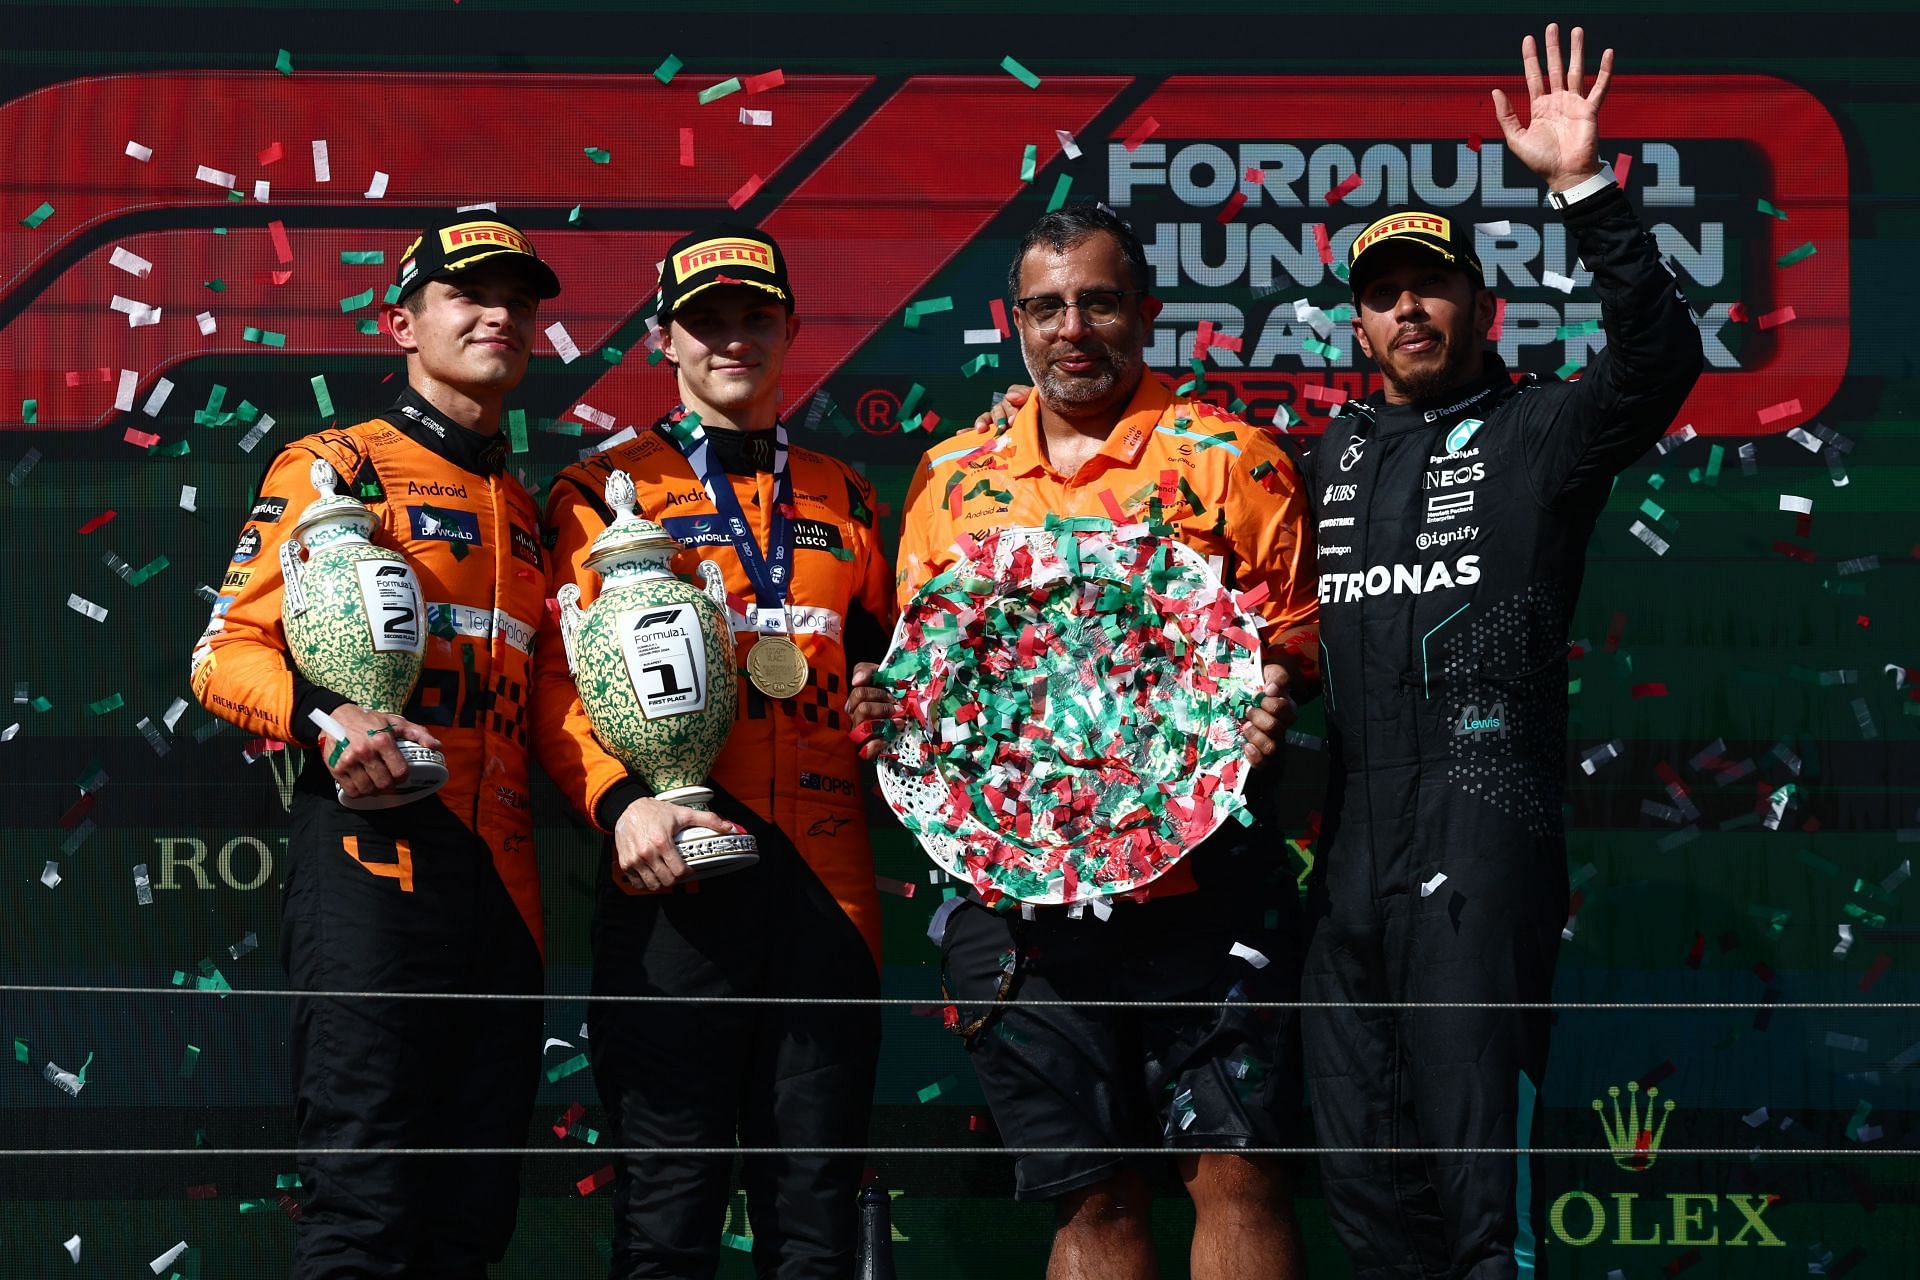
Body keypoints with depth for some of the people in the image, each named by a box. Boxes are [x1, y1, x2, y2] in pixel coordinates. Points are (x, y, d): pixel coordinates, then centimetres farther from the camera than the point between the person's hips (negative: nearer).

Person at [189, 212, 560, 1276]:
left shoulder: (527, 509, 23)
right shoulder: (332, 466, 4)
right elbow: (227, 650, -3)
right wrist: (321, 717, -23)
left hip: (499, 879, 7)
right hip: (372, 854, -7)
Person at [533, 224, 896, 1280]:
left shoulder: (843, 499, 19)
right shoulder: (607, 493, 7)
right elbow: (563, 678, -2)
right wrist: (618, 800, -18)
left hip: (827, 880, 4)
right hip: (674, 874, -4)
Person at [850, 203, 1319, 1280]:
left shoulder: (1229, 458, 4)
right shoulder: (955, 476, 14)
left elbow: (1301, 637, 3)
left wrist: (1275, 694, -18)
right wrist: (887, 709, -1)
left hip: (1200, 893, -3)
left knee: (1238, 1172, -7)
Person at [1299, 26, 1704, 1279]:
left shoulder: (1539, 433, 4)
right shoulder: (1336, 453, 21)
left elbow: (1660, 354, -15)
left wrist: (1584, 189, -23)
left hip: (1481, 822, -6)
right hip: (1348, 835, 6)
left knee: (1478, 1155, -12)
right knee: (1367, 1172, 9)